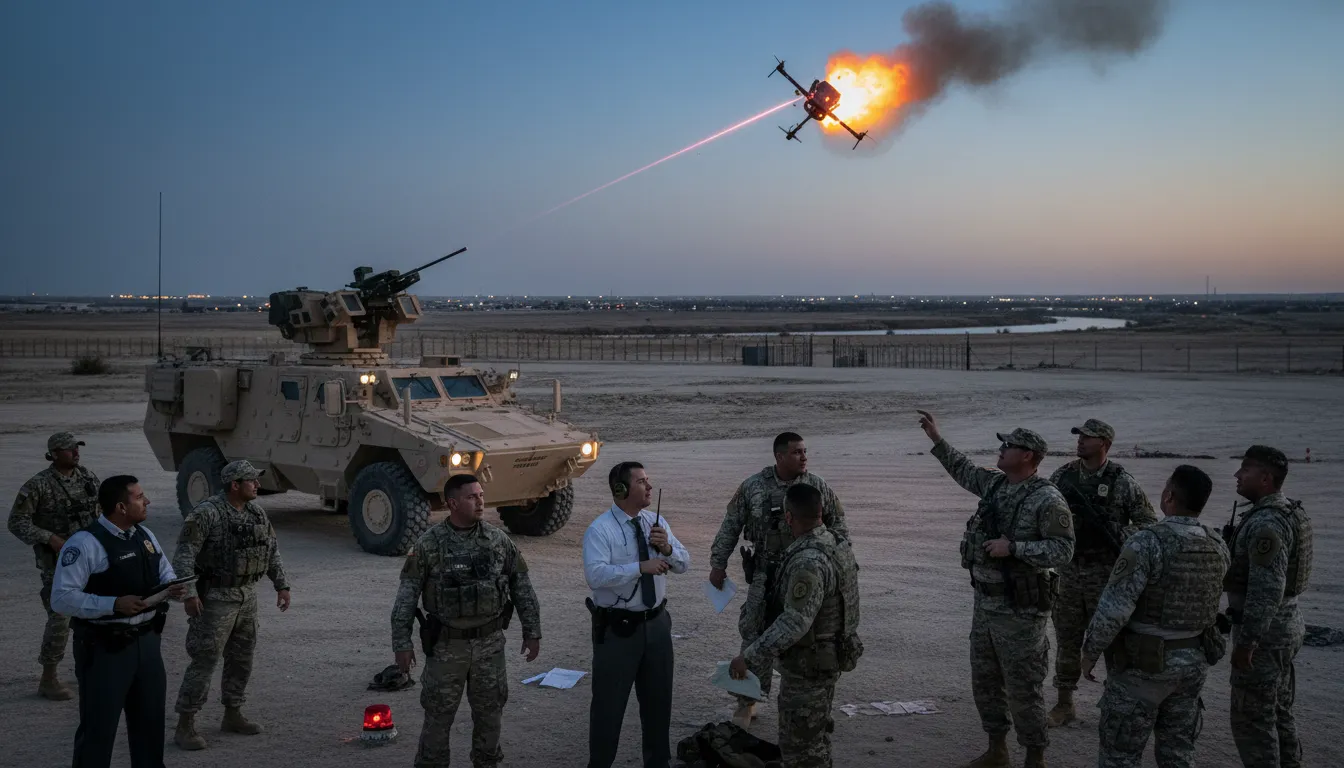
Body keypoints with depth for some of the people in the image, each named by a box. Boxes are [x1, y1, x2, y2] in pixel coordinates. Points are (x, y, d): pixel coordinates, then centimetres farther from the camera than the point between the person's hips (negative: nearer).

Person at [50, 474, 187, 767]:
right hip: (104, 649, -7)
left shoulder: (145, 535, 8)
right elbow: (62, 598, -20)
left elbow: (164, 570, 21)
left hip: (146, 641, 8)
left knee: (150, 718, 20)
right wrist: (114, 604, -27)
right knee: (98, 726, 2)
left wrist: (172, 586, -2)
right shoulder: (85, 543, -17)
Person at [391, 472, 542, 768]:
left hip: (490, 642, 3)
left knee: (490, 711, 13)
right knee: (439, 713, 6)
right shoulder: (428, 544, -10)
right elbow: (407, 594, -7)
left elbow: (521, 585, 5)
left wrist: (532, 631, 4)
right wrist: (401, 642, -9)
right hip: (447, 644, -2)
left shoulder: (498, 540, -2)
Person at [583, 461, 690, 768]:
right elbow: (595, 575, -28)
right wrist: (641, 567, -33)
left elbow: (684, 564, 5)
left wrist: (667, 548, -15)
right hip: (617, 628, -6)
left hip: (656, 623, 6)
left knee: (658, 697, 18)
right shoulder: (600, 530, -14)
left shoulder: (656, 522, 4)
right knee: (609, 702, 5)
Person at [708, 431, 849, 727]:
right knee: (755, 634, 0)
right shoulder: (753, 487, -4)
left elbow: (837, 523, 8)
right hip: (766, 573, -1)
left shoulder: (817, 487, -1)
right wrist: (718, 564, 2)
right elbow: (730, 526, 3)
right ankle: (747, 702, 11)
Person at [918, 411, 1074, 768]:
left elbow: (1063, 548, -20)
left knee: (1023, 688, 1)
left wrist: (1013, 547, -24)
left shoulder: (1047, 499, -17)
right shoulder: (995, 484, 6)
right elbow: (966, 472, 26)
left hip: (1020, 608, -8)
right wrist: (937, 439, 23)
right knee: (984, 681, 17)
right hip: (985, 601, 8)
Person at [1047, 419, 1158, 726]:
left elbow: (1149, 523, -3)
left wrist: (1118, 534, -17)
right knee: (1067, 639, 10)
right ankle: (1064, 704, 20)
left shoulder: (1122, 481, -6)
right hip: (1069, 570, 3)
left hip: (1107, 573, -3)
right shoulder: (1063, 476, 4)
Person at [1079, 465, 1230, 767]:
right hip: (1193, 661, 6)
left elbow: (1113, 608, -23)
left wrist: (1090, 652, -10)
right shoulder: (1218, 547, -1)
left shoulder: (1147, 543, -23)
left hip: (1144, 664, -6)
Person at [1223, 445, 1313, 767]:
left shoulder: (1266, 522, -22)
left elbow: (1268, 588, -27)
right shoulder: (1289, 512, 9)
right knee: (1279, 713, 19)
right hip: (1287, 625, 10)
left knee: (1252, 719, -2)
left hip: (1263, 630, -10)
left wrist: (1246, 641, -25)